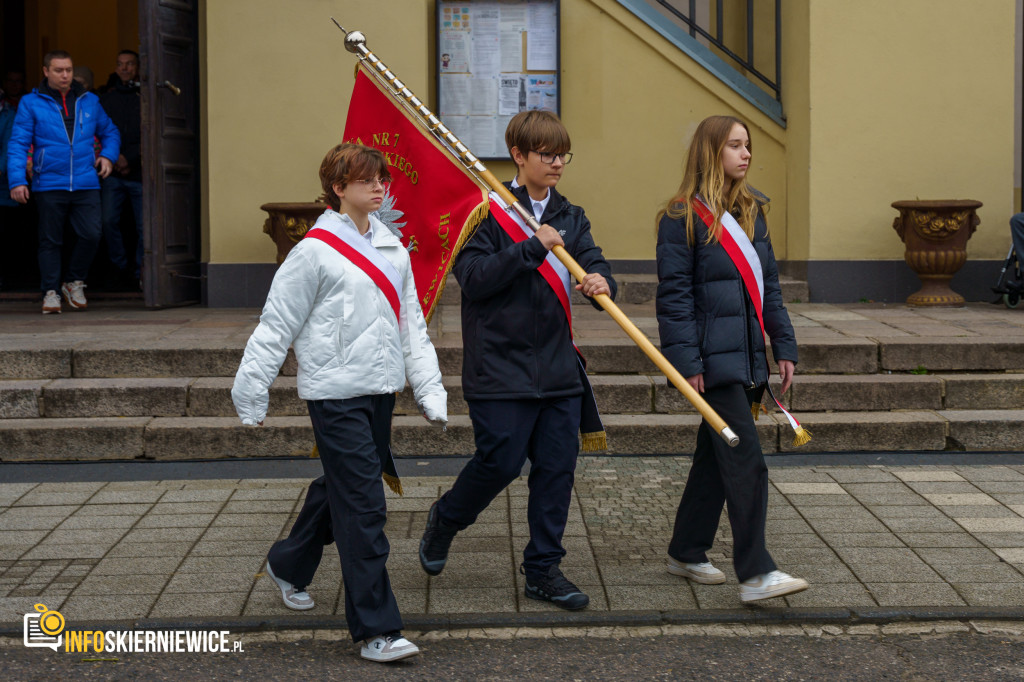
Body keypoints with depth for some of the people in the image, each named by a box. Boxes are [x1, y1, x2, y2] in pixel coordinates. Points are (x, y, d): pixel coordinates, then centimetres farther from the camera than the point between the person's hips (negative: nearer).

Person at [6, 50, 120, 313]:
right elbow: (18, 144, 0)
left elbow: (110, 132, 25)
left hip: (86, 183, 2)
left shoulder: (89, 101, 12)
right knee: (50, 240, 4)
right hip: (49, 185, -2)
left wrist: (108, 155, 5)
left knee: (91, 235, -9)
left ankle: (74, 282, 12)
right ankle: (51, 292, 13)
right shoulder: (31, 103, 3)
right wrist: (17, 180, -9)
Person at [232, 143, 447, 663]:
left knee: (340, 489, 20)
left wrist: (430, 389, 11)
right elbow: (276, 326, -6)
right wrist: (250, 395, -6)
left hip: (381, 390, 7)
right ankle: (376, 629, -6)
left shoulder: (392, 247, 12)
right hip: (336, 394, -7)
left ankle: (288, 565, 44)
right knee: (363, 505, -10)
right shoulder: (316, 250, -9)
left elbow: (411, 323, 16)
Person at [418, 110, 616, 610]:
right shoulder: (487, 212, -5)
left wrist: (600, 282, -21)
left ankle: (544, 569, 14)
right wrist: (533, 248, -20)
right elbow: (473, 277, -14)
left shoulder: (570, 218, 13)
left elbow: (594, 267, 3)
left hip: (558, 368, 6)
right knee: (500, 461, -5)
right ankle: (444, 520, 24)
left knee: (557, 466, 4)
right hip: (500, 367, -5)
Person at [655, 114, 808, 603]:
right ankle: (755, 574, -13)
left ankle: (686, 553, 26)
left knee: (716, 456, 14)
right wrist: (687, 362, -16)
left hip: (746, 356, 8)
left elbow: (769, 284, 19)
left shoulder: (751, 211, 15)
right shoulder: (683, 218, -8)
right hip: (714, 359, -8)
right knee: (746, 461, -13)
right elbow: (674, 296, -11)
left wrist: (784, 346, 13)